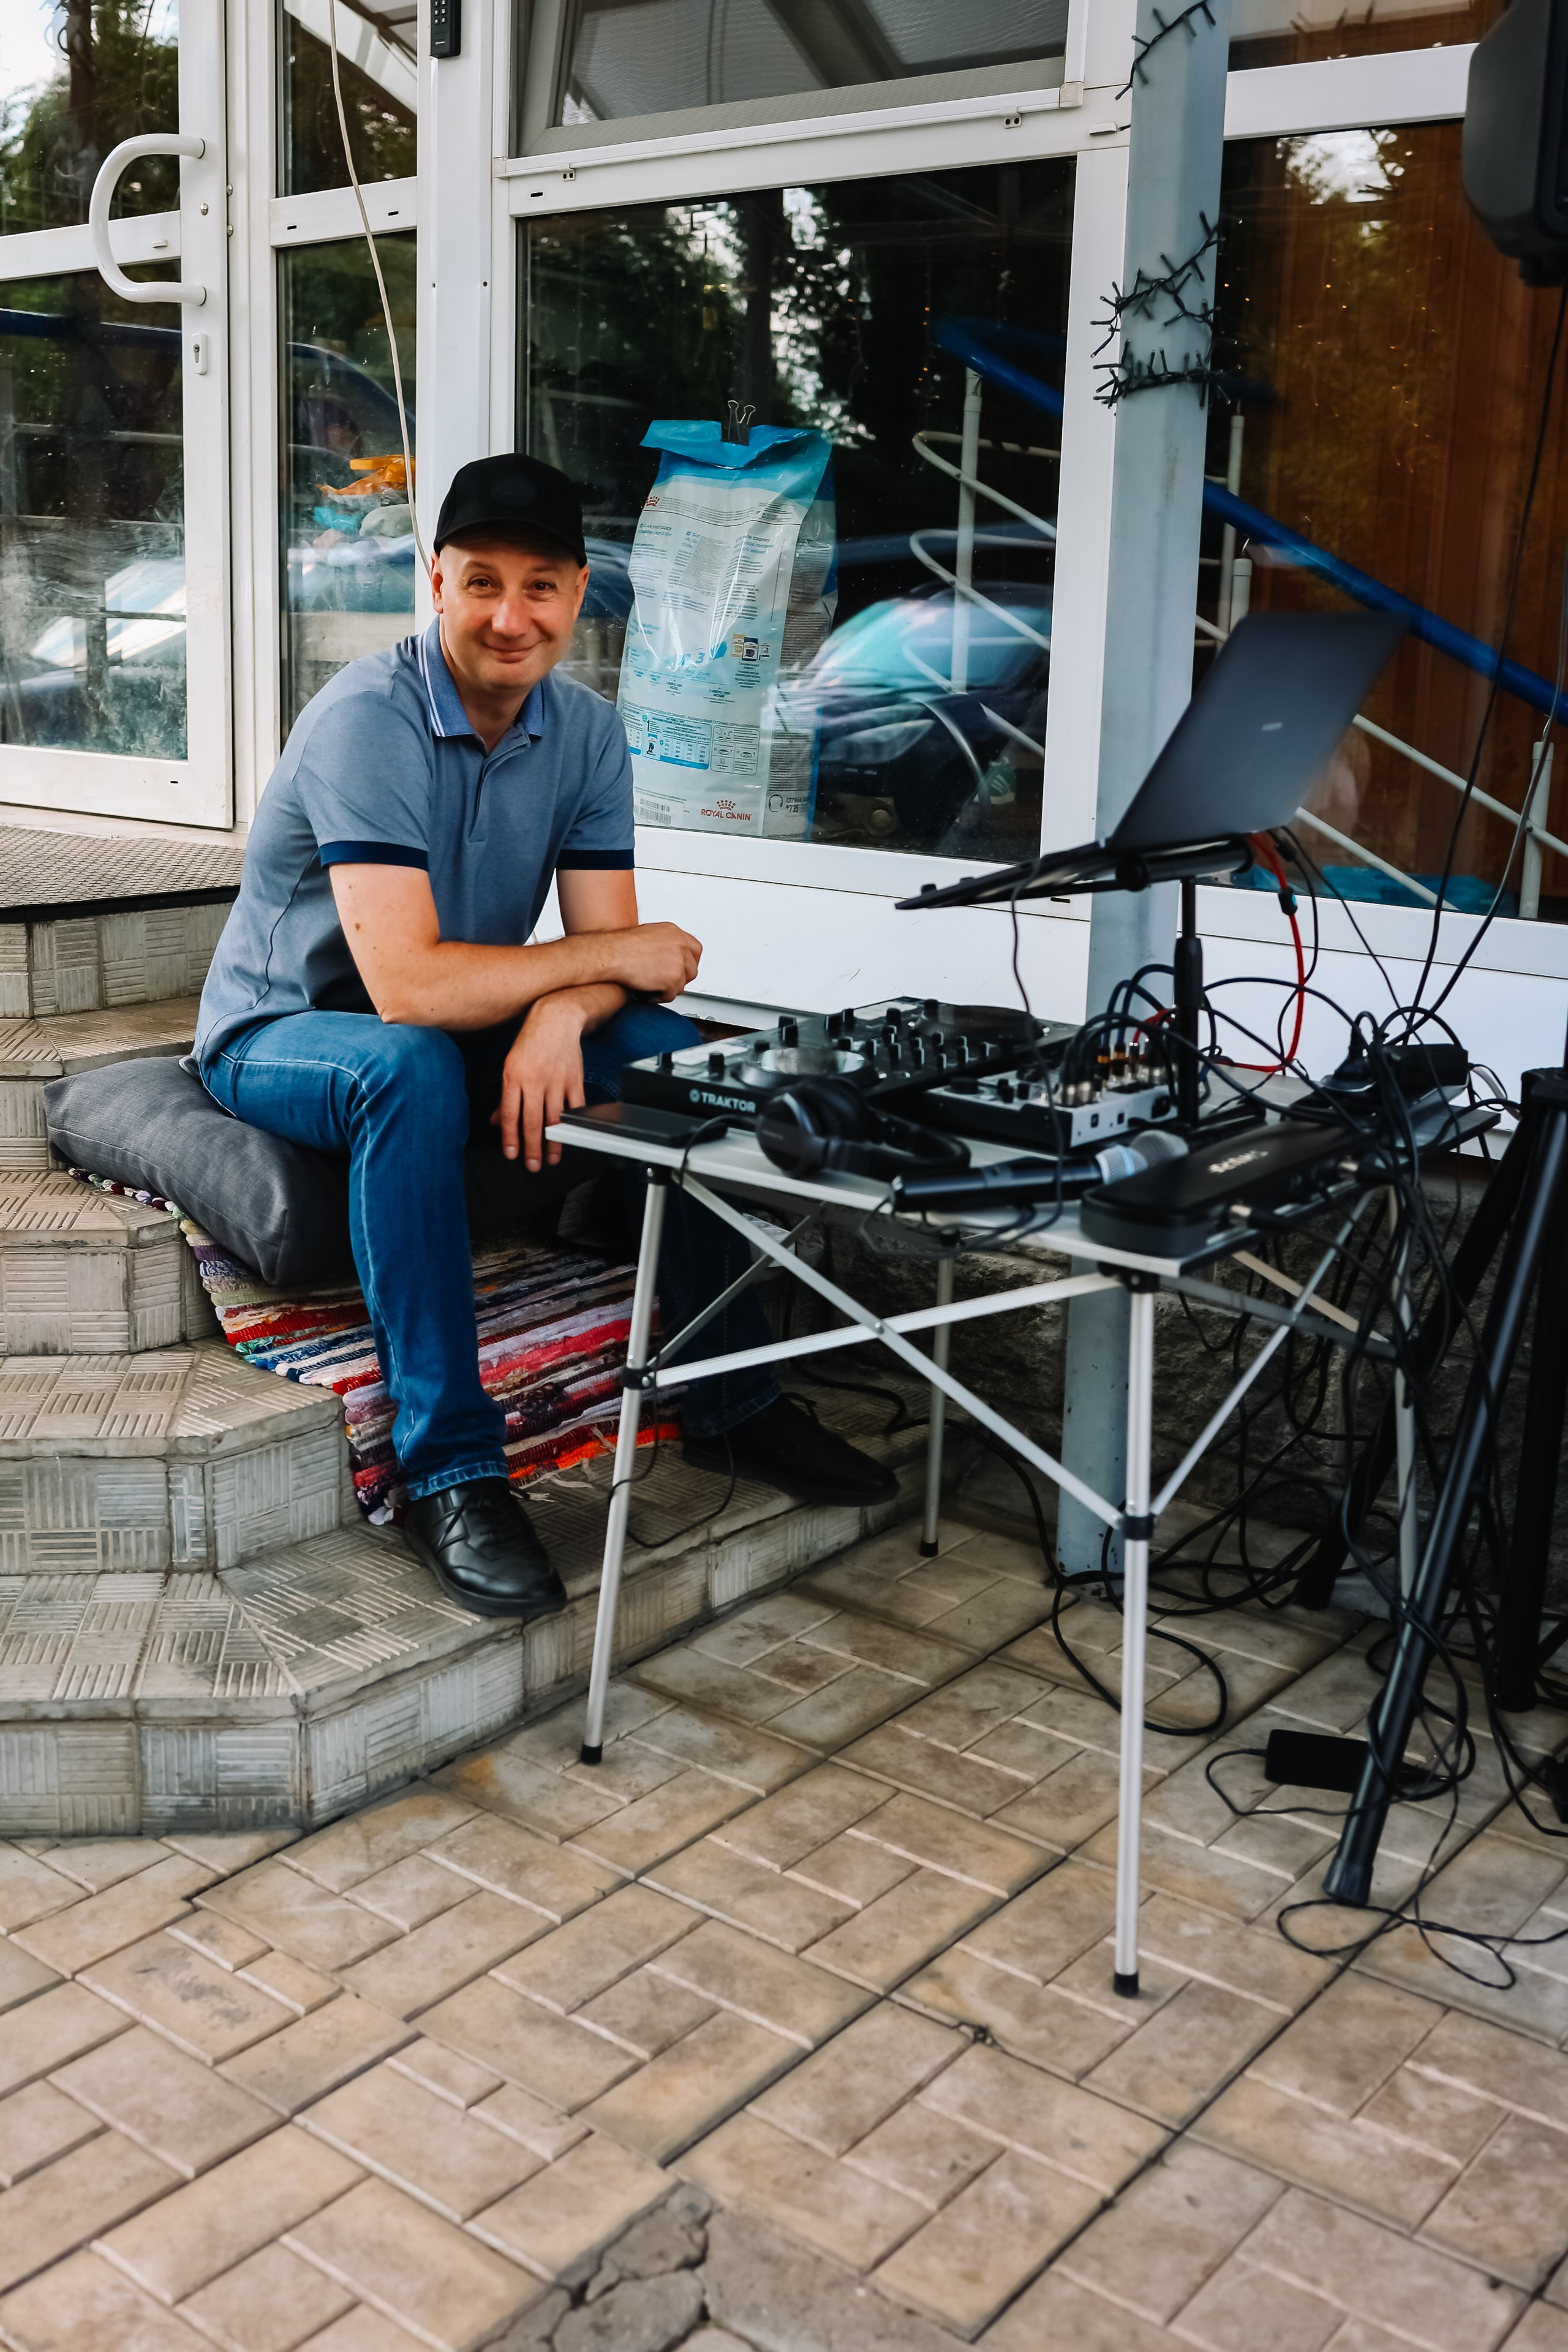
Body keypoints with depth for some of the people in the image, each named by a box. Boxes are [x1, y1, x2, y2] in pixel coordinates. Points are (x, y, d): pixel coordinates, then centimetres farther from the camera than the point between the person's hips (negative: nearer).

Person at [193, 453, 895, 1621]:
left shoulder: (587, 732, -3)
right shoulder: (368, 723, -25)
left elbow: (611, 950, -7)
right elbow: (406, 987, -34)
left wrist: (560, 1012, -31)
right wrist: (610, 956, -23)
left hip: (452, 1031, 6)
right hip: (286, 1034, -6)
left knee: (674, 1049, -13)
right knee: (413, 1069, -38)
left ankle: (731, 1401, -2)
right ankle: (450, 1468, -31)